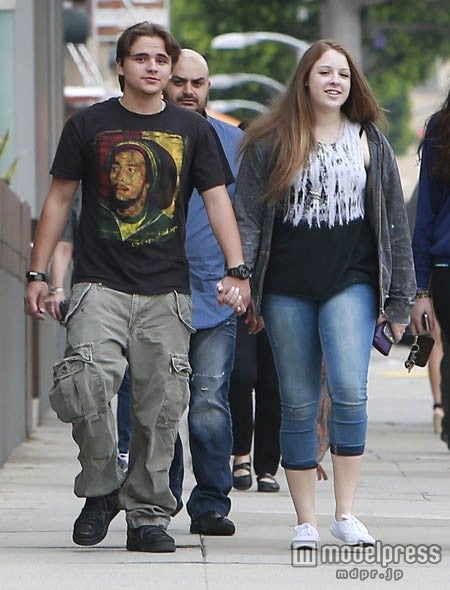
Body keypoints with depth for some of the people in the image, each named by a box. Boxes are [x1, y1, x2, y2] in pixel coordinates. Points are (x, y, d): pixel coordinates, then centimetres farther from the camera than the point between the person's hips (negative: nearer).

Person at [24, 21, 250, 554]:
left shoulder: (193, 130, 10)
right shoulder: (89, 125, 6)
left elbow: (217, 200, 7)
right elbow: (59, 199, 11)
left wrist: (236, 270, -6)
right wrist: (37, 274, 6)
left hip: (167, 291, 2)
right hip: (100, 285, -2)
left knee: (161, 404, -2)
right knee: (85, 383, -22)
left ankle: (147, 516, 10)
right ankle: (100, 489, 0)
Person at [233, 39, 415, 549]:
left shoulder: (370, 142, 10)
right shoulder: (271, 143, 6)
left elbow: (394, 223, 11)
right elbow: (246, 215, 4)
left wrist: (398, 297, 7)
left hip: (351, 283, 0)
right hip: (287, 288, 0)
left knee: (350, 389, -18)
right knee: (298, 404, 2)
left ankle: (345, 512, -10)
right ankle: (305, 521, 9)